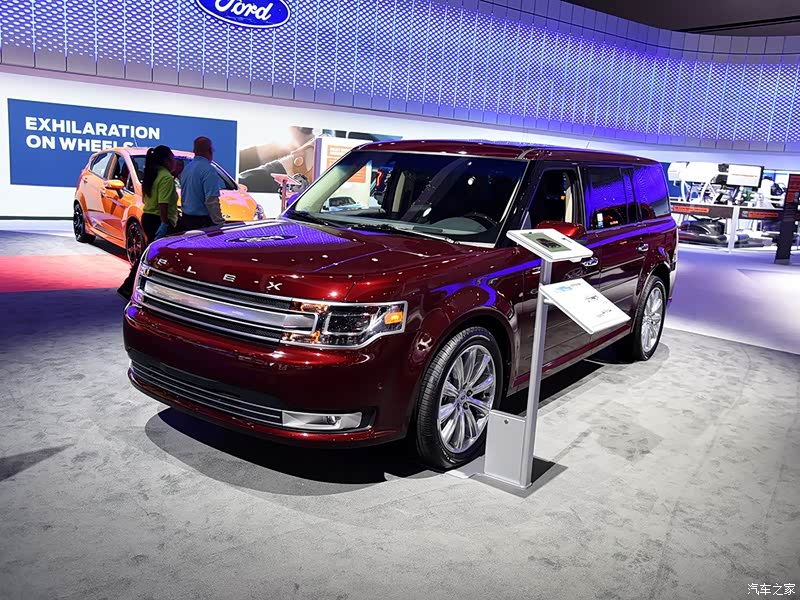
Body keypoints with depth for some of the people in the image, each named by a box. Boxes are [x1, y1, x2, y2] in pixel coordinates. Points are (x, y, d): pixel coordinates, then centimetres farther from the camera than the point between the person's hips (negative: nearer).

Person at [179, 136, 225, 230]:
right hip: (202, 221, -9)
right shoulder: (208, 170, -16)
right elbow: (212, 200, -22)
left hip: (186, 219, 9)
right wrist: (220, 222, -19)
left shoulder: (186, 168, 11)